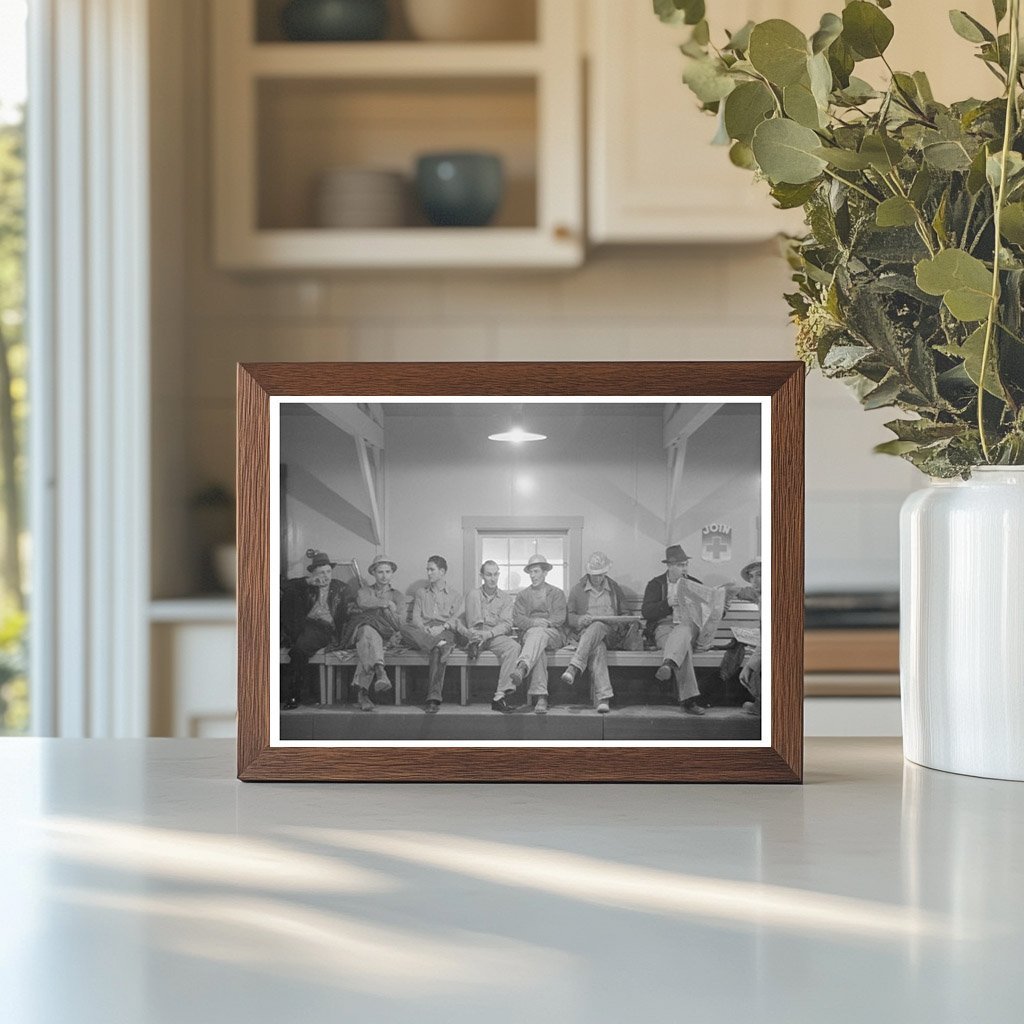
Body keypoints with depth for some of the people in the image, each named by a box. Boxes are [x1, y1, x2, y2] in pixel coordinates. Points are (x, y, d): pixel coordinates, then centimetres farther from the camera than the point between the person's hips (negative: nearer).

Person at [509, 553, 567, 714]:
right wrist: (534, 622, -12)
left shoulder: (556, 593, 19)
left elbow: (560, 618, 3)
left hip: (553, 634, -1)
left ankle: (522, 668, -67)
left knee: (538, 633, -39)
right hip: (529, 633, 1)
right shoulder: (522, 595, 24)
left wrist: (545, 623, -17)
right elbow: (517, 619, 8)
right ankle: (541, 696, -52)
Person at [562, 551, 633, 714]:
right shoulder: (577, 590, 17)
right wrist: (580, 620, -12)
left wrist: (618, 622, -3)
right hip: (585, 633, 0)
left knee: (596, 627, -38)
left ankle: (574, 668, -52)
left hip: (610, 635, 0)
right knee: (597, 648, -37)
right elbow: (569, 616, 12)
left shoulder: (615, 589, 20)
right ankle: (603, 697, -52)